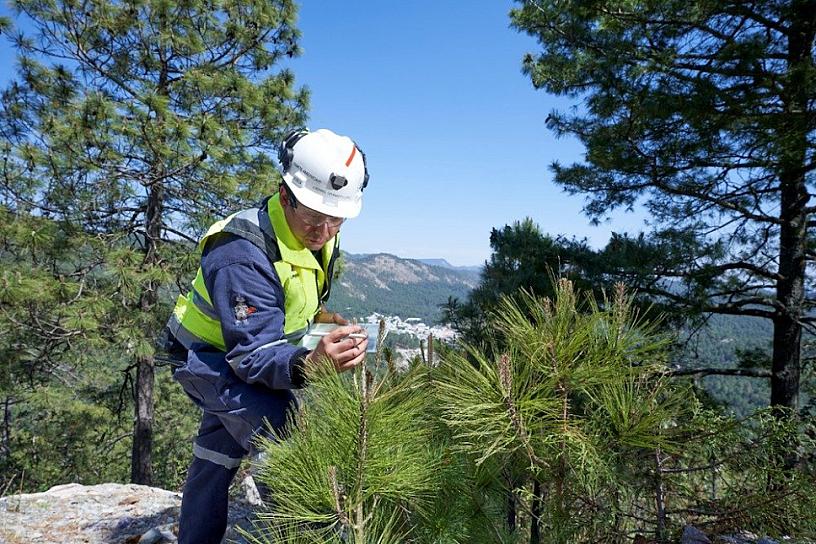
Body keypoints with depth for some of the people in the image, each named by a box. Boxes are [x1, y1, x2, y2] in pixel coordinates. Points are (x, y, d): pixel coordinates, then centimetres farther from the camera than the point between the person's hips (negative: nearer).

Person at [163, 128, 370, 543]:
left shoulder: (317, 231, -10)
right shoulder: (242, 256, -37)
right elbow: (253, 354, -40)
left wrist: (318, 313, -1)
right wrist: (307, 364, -57)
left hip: (239, 353, 9)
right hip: (213, 359, -9)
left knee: (218, 455, 24)